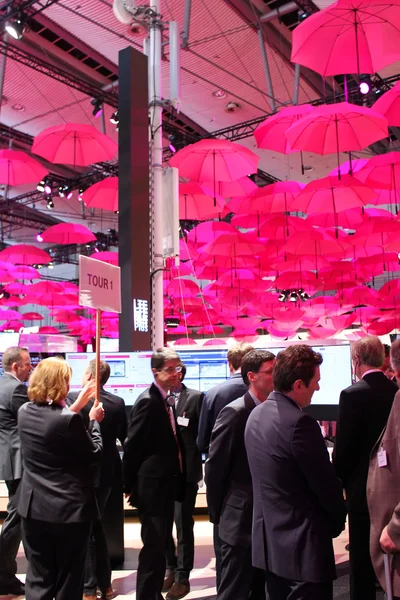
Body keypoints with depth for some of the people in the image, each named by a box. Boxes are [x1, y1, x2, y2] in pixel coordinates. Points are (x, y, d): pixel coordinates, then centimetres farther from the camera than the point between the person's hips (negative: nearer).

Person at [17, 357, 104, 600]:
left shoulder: (25, 412, -3)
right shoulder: (69, 419, -23)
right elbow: (95, 455, -12)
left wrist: (77, 406, 16)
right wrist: (94, 421, 0)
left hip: (33, 507, 6)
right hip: (70, 508, -6)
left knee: (38, 578, 16)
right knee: (69, 580, 12)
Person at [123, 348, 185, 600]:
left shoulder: (167, 399, 9)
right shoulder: (148, 401, -19)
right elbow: (132, 447, -18)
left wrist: (178, 480, 13)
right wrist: (130, 486, -11)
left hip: (166, 485, 9)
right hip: (153, 486, -9)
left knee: (160, 545, 19)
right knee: (154, 547, 1)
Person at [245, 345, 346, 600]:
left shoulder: (257, 415, 4)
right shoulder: (299, 422, -24)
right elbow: (326, 484, -16)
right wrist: (338, 521, 2)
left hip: (269, 539, 9)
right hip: (302, 544, -9)